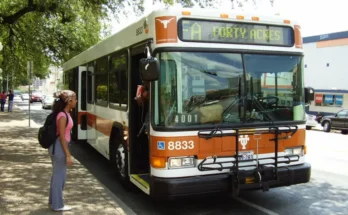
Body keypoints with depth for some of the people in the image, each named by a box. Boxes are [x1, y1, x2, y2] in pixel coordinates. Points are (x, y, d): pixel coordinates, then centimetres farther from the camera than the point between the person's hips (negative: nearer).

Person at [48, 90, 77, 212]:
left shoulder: (65, 113, 7)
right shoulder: (63, 116, -21)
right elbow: (62, 137, -21)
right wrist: (68, 155, -20)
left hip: (57, 147, 10)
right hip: (59, 147, -10)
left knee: (57, 174, 20)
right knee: (60, 176, 1)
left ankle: (53, 200, 34)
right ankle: (57, 205, 13)